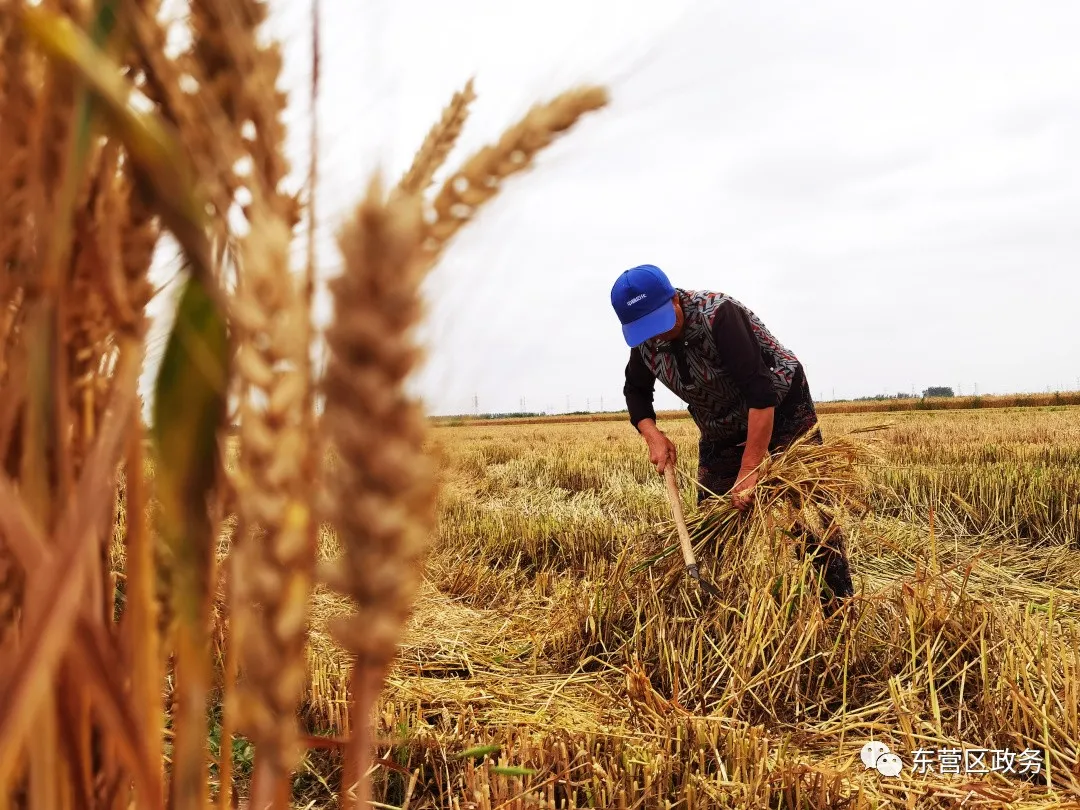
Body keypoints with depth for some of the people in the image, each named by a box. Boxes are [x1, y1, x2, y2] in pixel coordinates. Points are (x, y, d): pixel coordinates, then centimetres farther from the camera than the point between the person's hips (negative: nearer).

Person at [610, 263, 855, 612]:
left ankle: (840, 605, 6)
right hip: (722, 431, 6)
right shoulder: (646, 340, -12)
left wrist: (749, 472, -37)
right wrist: (652, 435, -15)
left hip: (782, 410, -6)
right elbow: (636, 390, 5)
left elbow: (761, 393, -37)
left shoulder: (718, 315, -32)